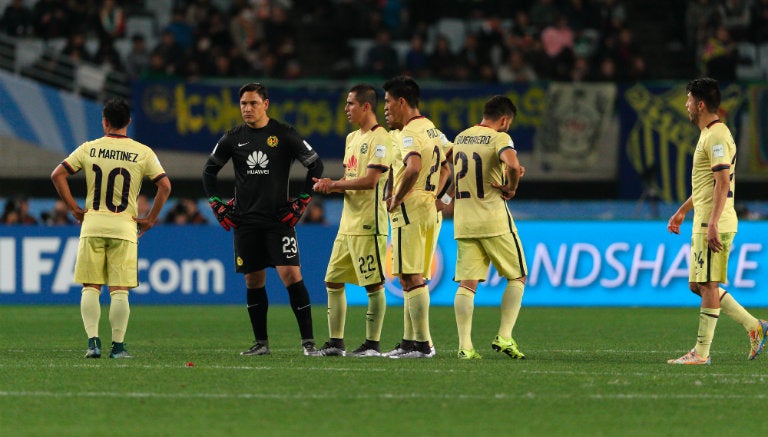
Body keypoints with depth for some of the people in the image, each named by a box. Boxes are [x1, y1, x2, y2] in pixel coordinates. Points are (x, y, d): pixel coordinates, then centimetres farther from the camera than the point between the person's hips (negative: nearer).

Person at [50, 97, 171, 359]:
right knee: (119, 290, 2)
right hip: (124, 228, -1)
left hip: (92, 224, 1)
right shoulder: (143, 153, 0)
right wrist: (150, 219, 3)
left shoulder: (88, 149, 2)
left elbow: (58, 175, 0)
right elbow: (165, 185, -5)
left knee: (90, 287, 6)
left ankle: (93, 341, -4)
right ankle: (118, 346, 0)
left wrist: (74, 209, 5)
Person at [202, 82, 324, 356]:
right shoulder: (233, 138, 7)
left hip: (279, 218, -3)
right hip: (245, 220, 3)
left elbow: (315, 165, 3)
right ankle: (261, 343, 14)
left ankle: (308, 341, -11)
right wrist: (217, 205, 11)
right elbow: (209, 171, 20)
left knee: (290, 274, -13)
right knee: (253, 281, 6)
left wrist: (301, 202, -1)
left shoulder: (284, 135, -2)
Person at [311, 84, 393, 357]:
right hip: (347, 224, 10)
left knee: (373, 284, -5)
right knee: (333, 281, 10)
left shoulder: (380, 139, -11)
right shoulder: (352, 138, 18)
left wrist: (335, 185, -10)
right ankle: (336, 342, 15)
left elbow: (370, 180, -19)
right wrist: (328, 186, 1)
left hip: (369, 224, -10)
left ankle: (372, 344, -1)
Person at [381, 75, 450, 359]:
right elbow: (445, 169, 28)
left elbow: (414, 167, -30)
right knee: (415, 280, 13)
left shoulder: (410, 133, -14)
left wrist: (396, 199, -19)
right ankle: (409, 342, 16)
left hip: (409, 209, -10)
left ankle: (422, 345, -11)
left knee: (411, 279, -9)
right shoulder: (432, 130, 17)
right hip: (429, 211, 10)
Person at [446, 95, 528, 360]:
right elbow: (512, 163, -30)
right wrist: (511, 187, -11)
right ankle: (504, 338, 1)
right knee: (517, 277, 10)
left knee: (466, 283, 3)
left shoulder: (460, 138, 13)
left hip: (463, 224, 5)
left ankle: (465, 346, -5)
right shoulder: (499, 138, -9)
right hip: (494, 221, -5)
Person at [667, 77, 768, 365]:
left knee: (708, 285, -7)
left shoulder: (716, 136, -14)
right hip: (703, 223, 11)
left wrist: (713, 224, -26)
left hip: (714, 225, -11)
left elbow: (723, 182, -21)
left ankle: (701, 352, -5)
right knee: (698, 285, 11)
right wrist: (682, 211, 34)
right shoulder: (708, 134, 19)